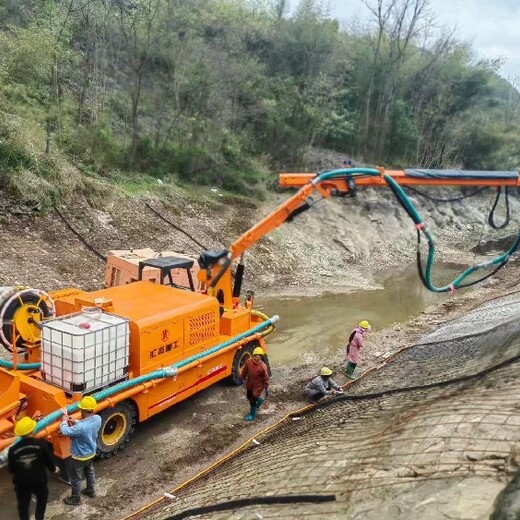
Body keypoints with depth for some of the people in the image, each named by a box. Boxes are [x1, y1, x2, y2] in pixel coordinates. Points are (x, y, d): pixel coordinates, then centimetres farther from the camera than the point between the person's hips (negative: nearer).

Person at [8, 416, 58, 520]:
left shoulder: (13, 450, -17)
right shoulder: (41, 444, -22)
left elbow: (11, 469, -5)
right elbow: (48, 460, -10)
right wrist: (53, 469, 12)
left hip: (21, 483, 1)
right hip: (39, 481, -1)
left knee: (23, 505, 22)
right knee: (42, 498, 29)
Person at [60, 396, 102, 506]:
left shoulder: (81, 427, -41)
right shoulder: (97, 419, -20)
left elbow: (65, 431, -27)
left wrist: (64, 419, -12)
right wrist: (76, 421, -5)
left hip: (80, 457, -7)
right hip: (91, 453, 7)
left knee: (76, 478, 18)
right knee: (90, 472, 31)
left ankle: (75, 498, 38)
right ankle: (90, 491, 52)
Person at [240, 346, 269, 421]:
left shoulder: (263, 366, -28)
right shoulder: (248, 362, -17)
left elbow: (266, 378, -16)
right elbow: (244, 370, 2)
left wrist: (266, 388, -10)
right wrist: (243, 378, 11)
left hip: (258, 386, -5)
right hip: (249, 384, 5)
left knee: (254, 400, 4)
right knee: (249, 398, 24)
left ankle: (252, 414, 26)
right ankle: (254, 408, 53)